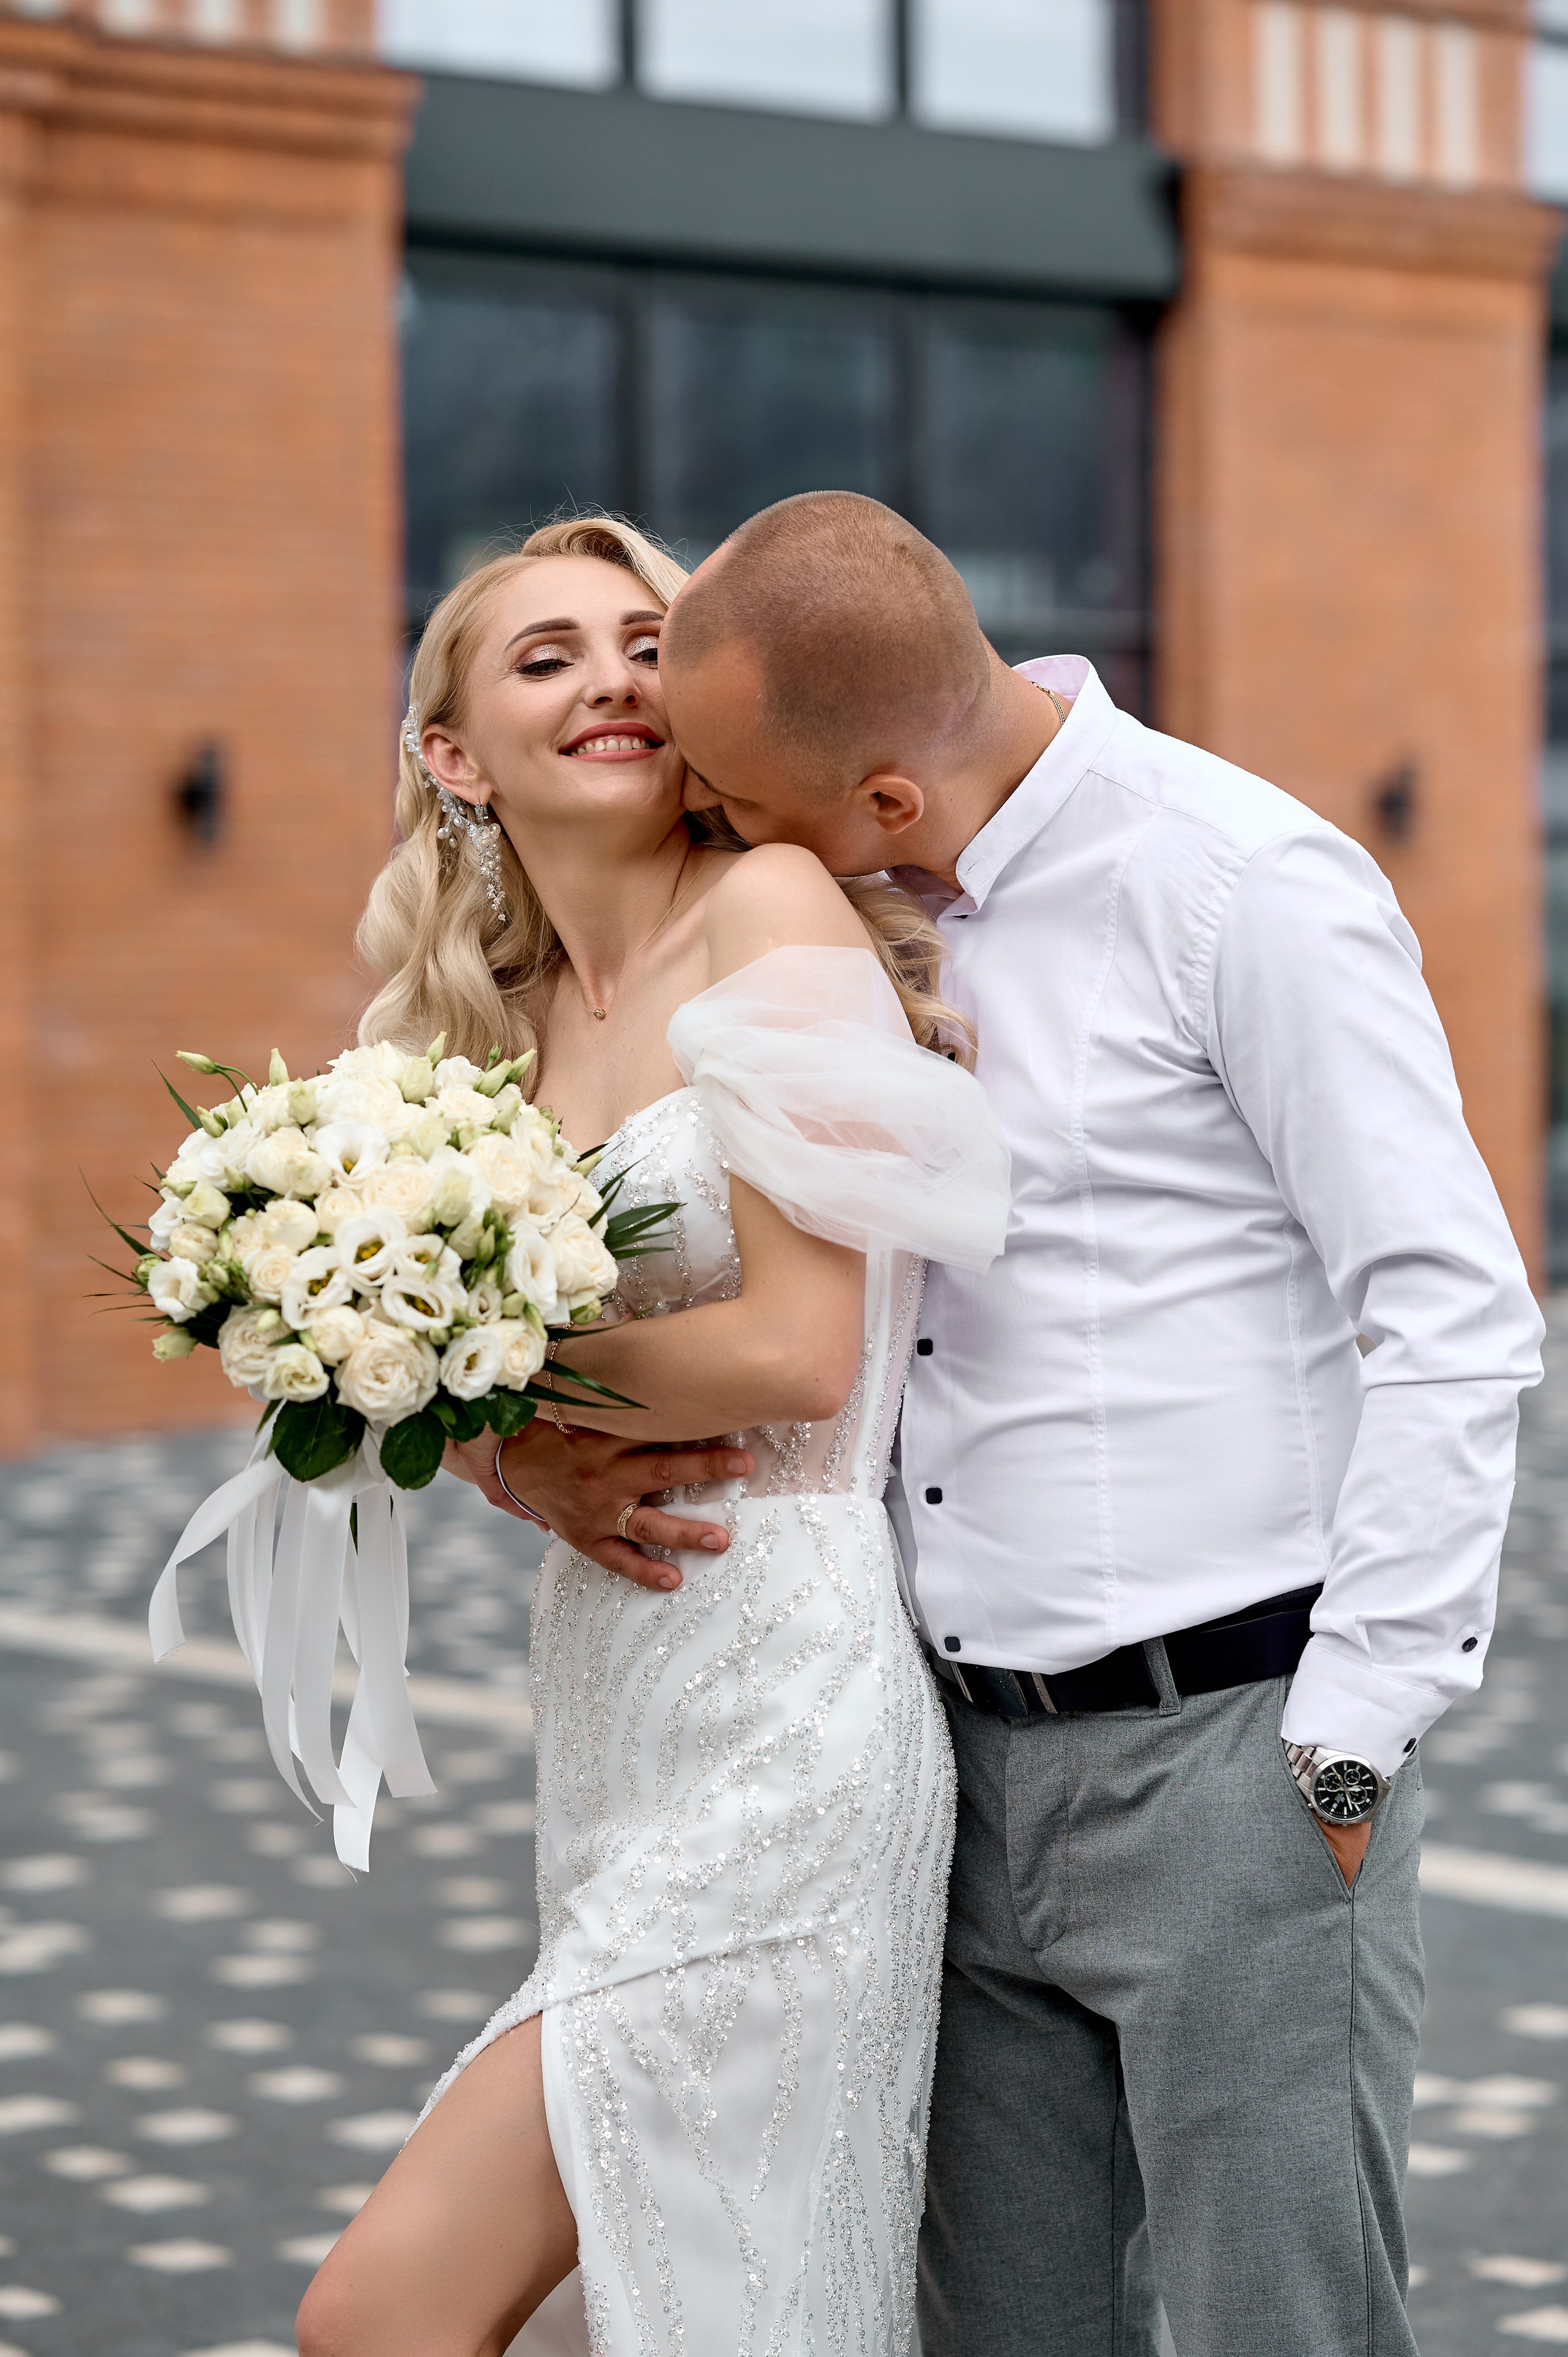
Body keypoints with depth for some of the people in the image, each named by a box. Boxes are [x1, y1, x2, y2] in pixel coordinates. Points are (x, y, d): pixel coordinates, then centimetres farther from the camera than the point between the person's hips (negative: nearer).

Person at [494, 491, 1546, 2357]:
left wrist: (1345, 1748, -13)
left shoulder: (1245, 887, -12)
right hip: (970, 1772, 7)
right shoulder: (851, 919, 9)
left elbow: (1456, 1329, -12)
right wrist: (542, 1441, 0)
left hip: (1225, 1757, -7)